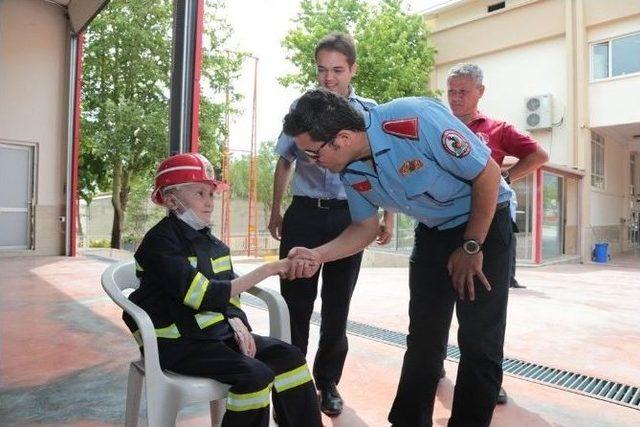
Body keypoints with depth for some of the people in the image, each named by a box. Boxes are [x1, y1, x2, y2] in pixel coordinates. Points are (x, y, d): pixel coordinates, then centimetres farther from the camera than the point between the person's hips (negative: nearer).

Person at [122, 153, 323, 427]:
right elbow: (205, 296, -24)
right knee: (255, 374, -25)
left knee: (288, 356, -9)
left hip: (216, 331, 7)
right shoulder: (160, 242, -13)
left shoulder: (210, 241, 10)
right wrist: (266, 271, -25)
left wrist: (237, 323, -9)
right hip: (176, 340, -7)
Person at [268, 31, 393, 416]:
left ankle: (327, 382, 29)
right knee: (295, 302, 3)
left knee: (337, 306, 10)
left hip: (348, 217, 0)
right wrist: (276, 212, 12)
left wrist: (388, 217, 3)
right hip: (305, 214, 0)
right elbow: (285, 162, 12)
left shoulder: (371, 112, 3)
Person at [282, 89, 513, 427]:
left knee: (479, 339, -3)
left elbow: (488, 173, -22)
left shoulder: (415, 120, -32)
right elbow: (366, 226, 1)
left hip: (484, 220, -5)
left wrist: (471, 247, -17)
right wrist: (317, 254, -15)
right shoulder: (350, 171, -12)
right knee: (423, 335, 8)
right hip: (433, 230, 5)